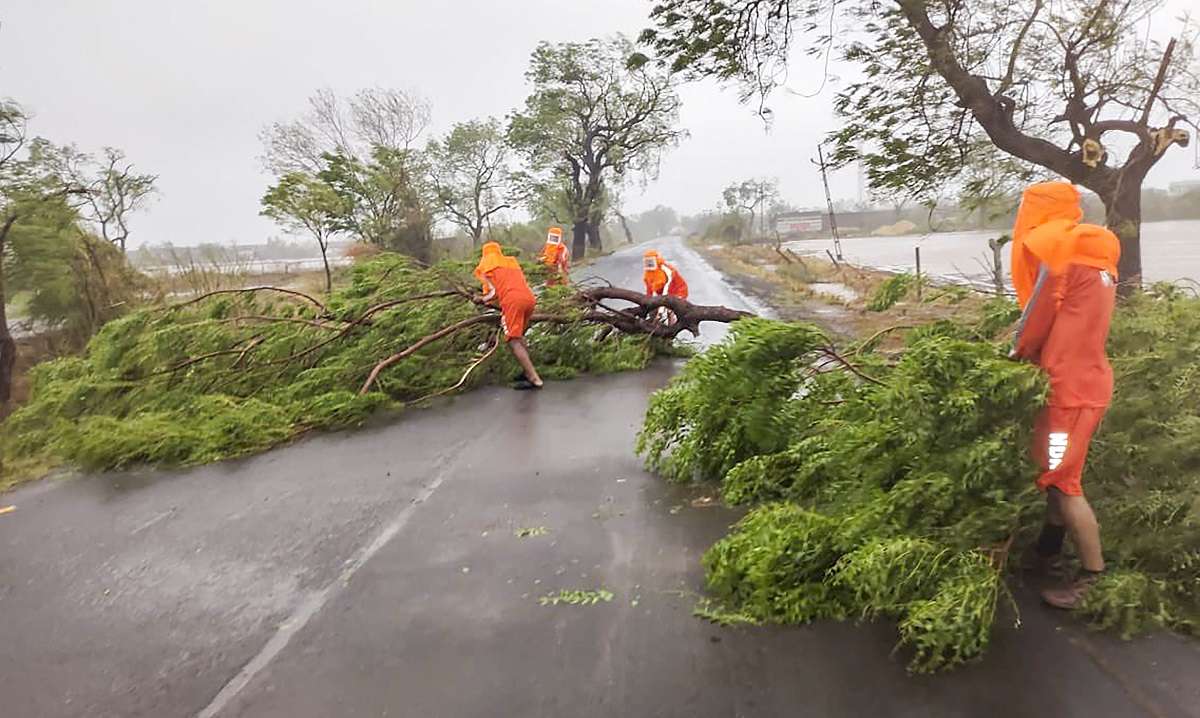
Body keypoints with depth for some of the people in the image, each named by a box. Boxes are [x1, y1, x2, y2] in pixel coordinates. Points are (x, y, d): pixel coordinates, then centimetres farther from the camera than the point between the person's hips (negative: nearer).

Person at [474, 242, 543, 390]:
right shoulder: (512, 261, 31)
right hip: (530, 298, 6)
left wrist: (481, 299, 28)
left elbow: (493, 293, 7)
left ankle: (534, 379, -16)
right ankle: (529, 372, 13)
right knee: (519, 336, 23)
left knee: (513, 341, -4)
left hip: (512, 301, -6)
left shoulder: (486, 266, 15)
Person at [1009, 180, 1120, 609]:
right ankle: (1048, 550, 32)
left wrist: (1017, 351, 9)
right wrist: (1030, 347, 8)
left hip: (1071, 386, -10)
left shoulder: (1057, 251, -15)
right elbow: (1070, 323, 14)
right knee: (1054, 471, 19)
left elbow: (1037, 317, -9)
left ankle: (1094, 576, 6)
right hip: (1084, 378, 10)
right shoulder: (1094, 254, 14)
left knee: (1061, 480, -3)